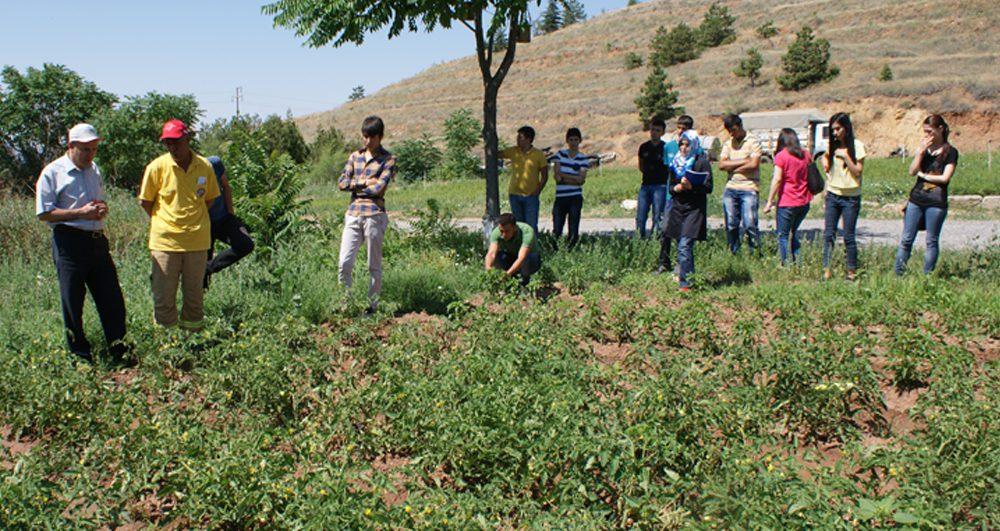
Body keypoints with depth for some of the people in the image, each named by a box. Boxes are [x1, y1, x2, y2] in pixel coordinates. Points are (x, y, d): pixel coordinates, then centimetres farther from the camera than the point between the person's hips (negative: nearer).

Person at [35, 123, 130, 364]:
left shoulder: (94, 170, 15)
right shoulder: (52, 173, -5)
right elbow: (44, 213, -10)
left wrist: (102, 209, 3)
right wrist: (81, 213, -17)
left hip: (98, 240, 6)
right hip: (70, 242, -6)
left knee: (112, 300, 5)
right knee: (73, 304, 3)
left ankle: (120, 352, 15)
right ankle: (80, 357, 15)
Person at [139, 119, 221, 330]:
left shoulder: (204, 166, -1)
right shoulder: (157, 167, -6)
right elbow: (145, 201, 5)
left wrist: (193, 218, 9)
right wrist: (163, 222, 7)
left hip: (197, 240, 2)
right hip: (165, 241, -1)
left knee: (195, 295, 10)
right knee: (163, 297, 2)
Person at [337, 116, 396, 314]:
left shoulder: (388, 160, 1)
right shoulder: (355, 156, 15)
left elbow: (379, 188, -12)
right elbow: (342, 183, 7)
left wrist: (355, 186, 0)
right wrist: (363, 182, -5)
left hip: (374, 214, -4)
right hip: (353, 214, 4)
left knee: (374, 265, 3)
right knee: (345, 262, -2)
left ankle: (372, 305, 12)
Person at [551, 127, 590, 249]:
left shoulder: (583, 159, 5)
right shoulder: (560, 154, 7)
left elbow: (581, 180, -7)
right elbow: (557, 175, -3)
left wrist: (562, 177, -8)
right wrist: (574, 177, -9)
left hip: (575, 198, -1)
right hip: (560, 197, 1)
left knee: (573, 232, -1)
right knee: (557, 230, -1)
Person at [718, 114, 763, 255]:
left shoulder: (753, 142, -1)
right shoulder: (728, 144, 15)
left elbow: (753, 164, -13)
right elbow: (721, 165, 1)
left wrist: (733, 168, -1)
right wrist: (743, 161, -7)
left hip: (749, 188, -5)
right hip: (730, 189, 5)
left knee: (749, 223, -11)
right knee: (731, 224, 5)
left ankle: (756, 253, -2)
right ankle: (733, 254, 14)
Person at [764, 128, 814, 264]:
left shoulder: (781, 156, -9)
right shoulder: (806, 154, 8)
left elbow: (777, 179, -15)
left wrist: (770, 201, -12)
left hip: (787, 203, -6)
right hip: (804, 202, 6)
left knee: (783, 235, 3)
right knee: (794, 232, 21)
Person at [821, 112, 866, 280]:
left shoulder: (857, 146, -6)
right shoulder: (833, 146, 7)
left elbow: (857, 171, -10)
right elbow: (826, 157, 27)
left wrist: (845, 156, -18)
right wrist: (825, 161, 6)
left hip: (850, 197, -4)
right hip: (833, 195, 4)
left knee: (849, 236, 0)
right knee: (828, 234, -4)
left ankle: (852, 271, 11)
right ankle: (826, 270, -5)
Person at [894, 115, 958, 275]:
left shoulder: (950, 152, -2)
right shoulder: (924, 148, 11)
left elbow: (945, 178, -11)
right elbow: (912, 172, 0)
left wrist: (923, 175, -1)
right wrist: (921, 151, -8)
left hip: (936, 203, -4)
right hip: (916, 200, 4)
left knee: (932, 241, 4)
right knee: (906, 239, 3)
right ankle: (898, 274, 7)